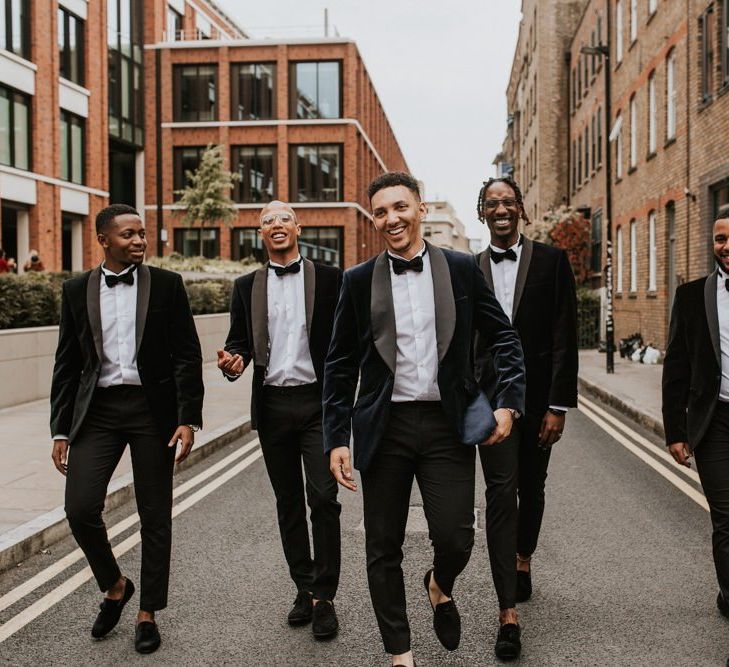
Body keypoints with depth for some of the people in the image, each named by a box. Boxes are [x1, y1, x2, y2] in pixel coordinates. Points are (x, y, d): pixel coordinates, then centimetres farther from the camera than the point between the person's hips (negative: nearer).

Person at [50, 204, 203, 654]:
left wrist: (188, 419, -10)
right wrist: (61, 429, 4)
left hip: (153, 408, -1)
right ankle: (114, 585, 22)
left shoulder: (167, 285, 1)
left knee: (155, 515, 6)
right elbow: (67, 365, 8)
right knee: (81, 508, -7)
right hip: (98, 409, 2)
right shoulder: (77, 291, 6)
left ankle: (148, 613, 23)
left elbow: (188, 356, -2)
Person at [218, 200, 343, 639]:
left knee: (323, 497, -9)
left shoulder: (329, 279, 1)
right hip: (272, 405, 3)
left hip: (318, 401, -3)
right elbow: (239, 341, 12)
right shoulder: (247, 287, 10)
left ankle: (324, 597, 4)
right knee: (288, 503, 12)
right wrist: (234, 362, -11)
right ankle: (304, 588, 26)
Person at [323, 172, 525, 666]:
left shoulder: (462, 269, 3)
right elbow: (341, 365, 6)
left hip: (447, 423, -1)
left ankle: (440, 586, 32)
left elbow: (504, 337, 8)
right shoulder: (360, 280, 4)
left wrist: (508, 402, -4)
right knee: (383, 548, 7)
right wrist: (337, 439, 1)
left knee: (456, 538, -5)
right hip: (384, 426, 1)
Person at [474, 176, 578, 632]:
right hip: (491, 395, 0)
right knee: (502, 491, -8)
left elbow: (565, 337, -5)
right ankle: (508, 609, -6)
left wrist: (559, 405, -10)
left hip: (538, 393, 0)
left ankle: (523, 558, 43)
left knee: (532, 488, 15)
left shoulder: (552, 261, -1)